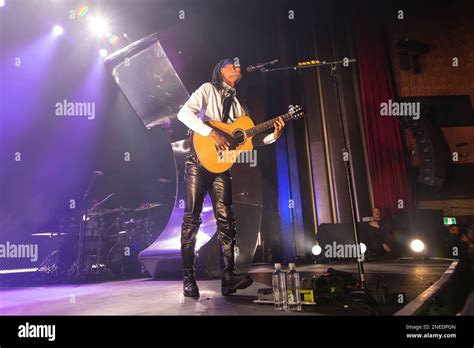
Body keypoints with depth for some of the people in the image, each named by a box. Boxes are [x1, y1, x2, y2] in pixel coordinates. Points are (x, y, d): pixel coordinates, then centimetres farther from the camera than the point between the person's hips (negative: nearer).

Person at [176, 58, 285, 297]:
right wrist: (212, 133, -21)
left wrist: (273, 136, 3)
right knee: (192, 217, -4)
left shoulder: (237, 104, 21)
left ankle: (228, 277, 1)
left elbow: (249, 139, 18)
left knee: (225, 219, -2)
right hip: (200, 160, -5)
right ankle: (188, 278, 3)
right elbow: (184, 113, -12)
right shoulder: (208, 89, 5)